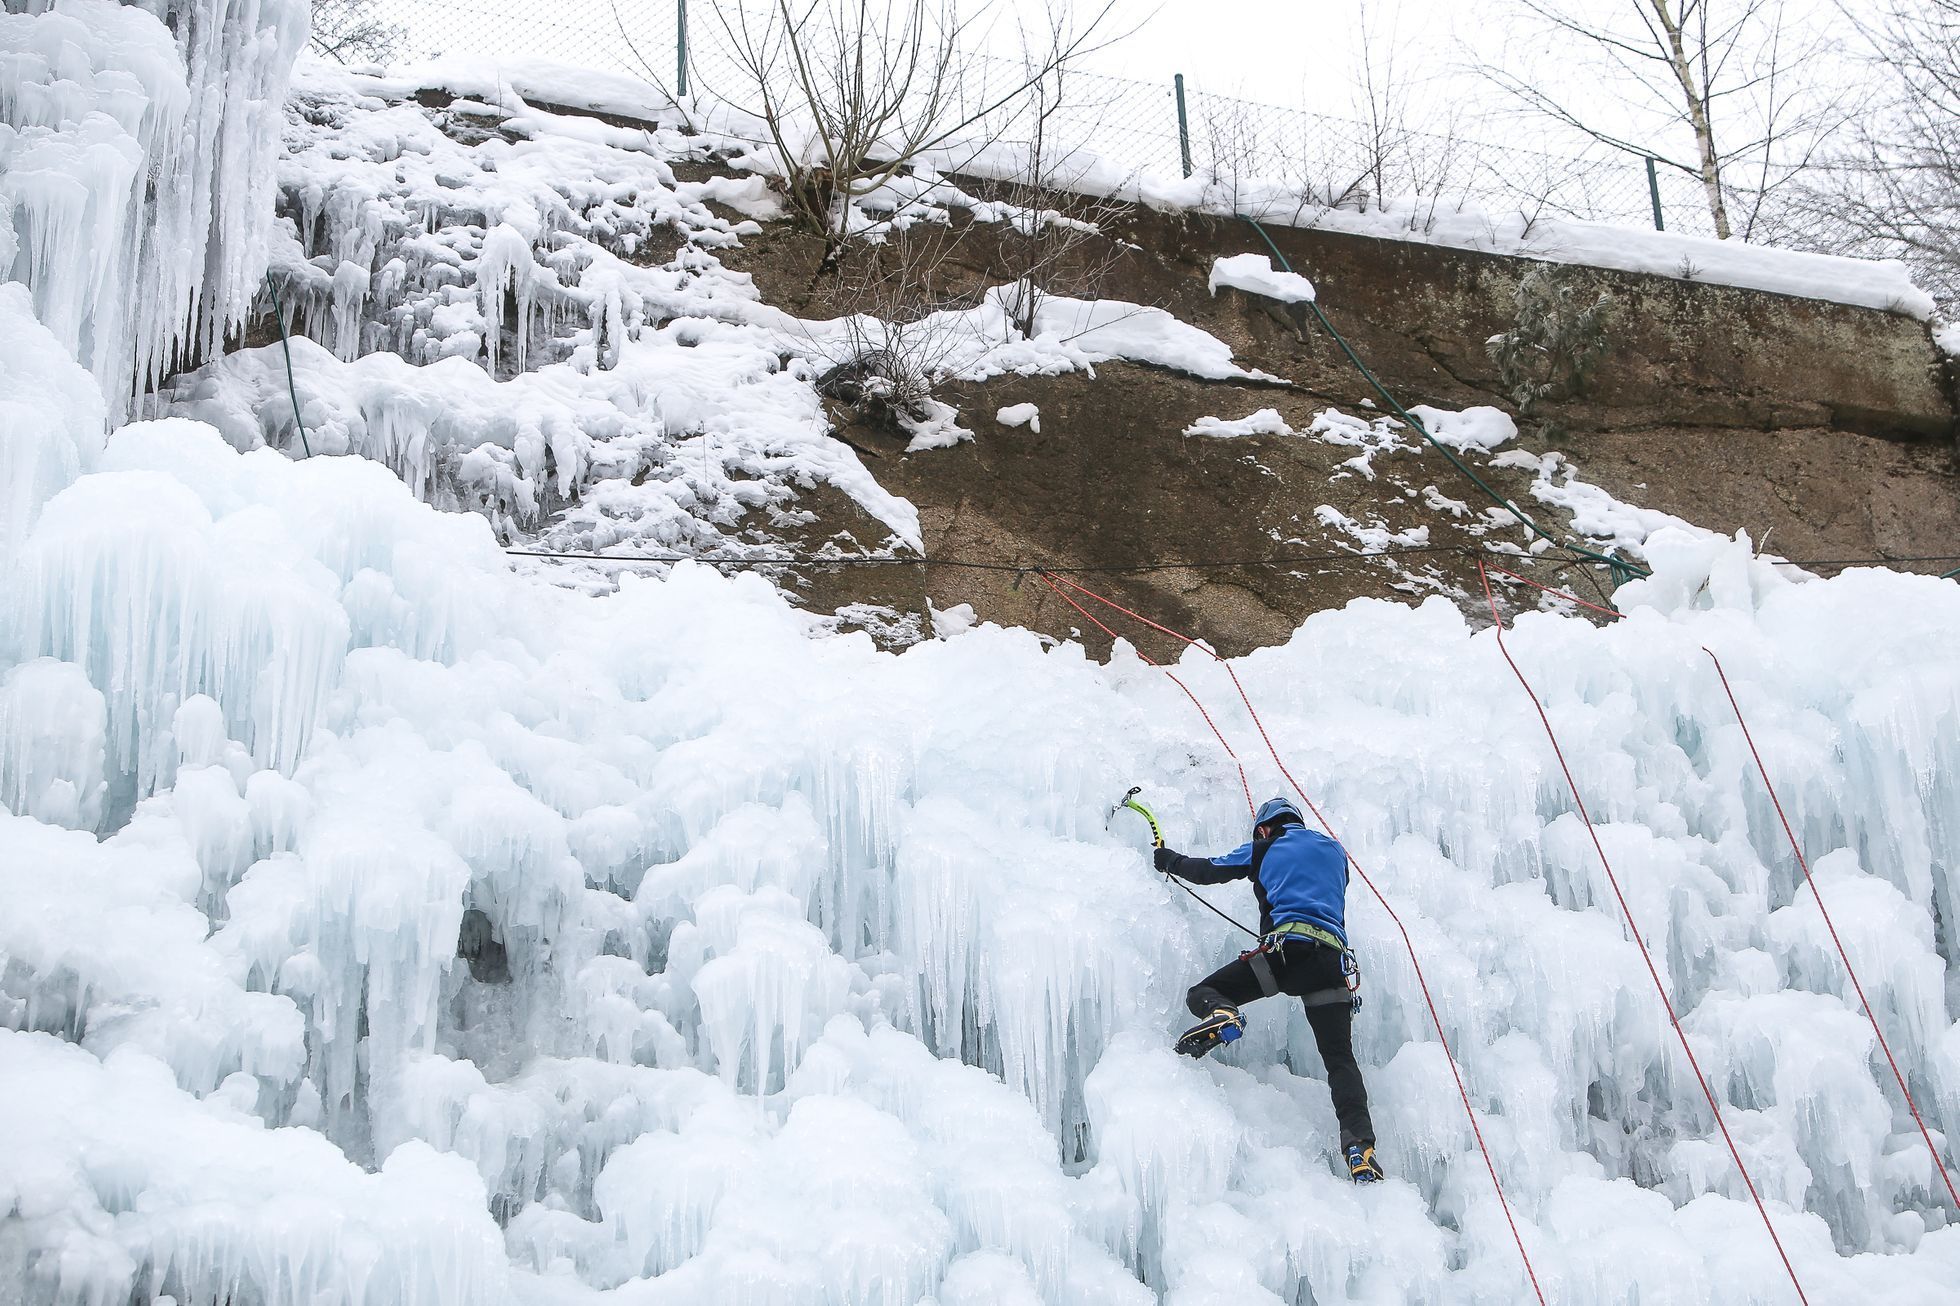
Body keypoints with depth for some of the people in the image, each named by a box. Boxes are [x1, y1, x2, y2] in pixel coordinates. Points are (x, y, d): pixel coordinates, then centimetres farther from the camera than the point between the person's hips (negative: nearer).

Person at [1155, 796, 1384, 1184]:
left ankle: (1222, 1016, -29)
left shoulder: (1265, 850, 19)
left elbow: (1207, 870, 26)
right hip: (1333, 957, 3)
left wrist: (1169, 860, 46)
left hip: (1285, 947, -3)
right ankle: (1359, 1145, -19)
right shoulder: (1333, 850, 29)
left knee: (1201, 994, 9)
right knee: (1340, 1058, 2)